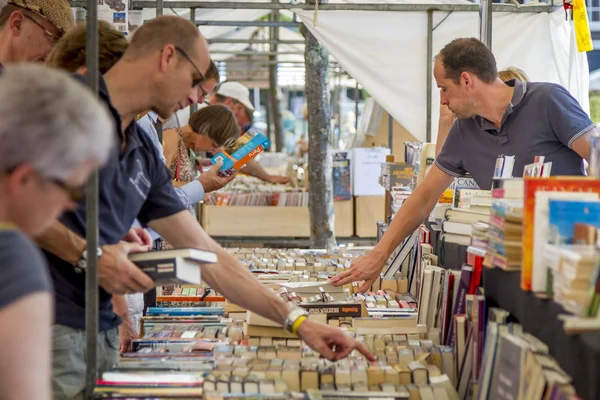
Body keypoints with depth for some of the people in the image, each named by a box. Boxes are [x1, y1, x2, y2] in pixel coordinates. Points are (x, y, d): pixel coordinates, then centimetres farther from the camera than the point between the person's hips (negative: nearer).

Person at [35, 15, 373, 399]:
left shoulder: (145, 155, 16)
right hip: (48, 326, -8)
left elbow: (208, 256, 17)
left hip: (102, 333, 8)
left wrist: (297, 321, 13)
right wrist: (86, 254, -17)